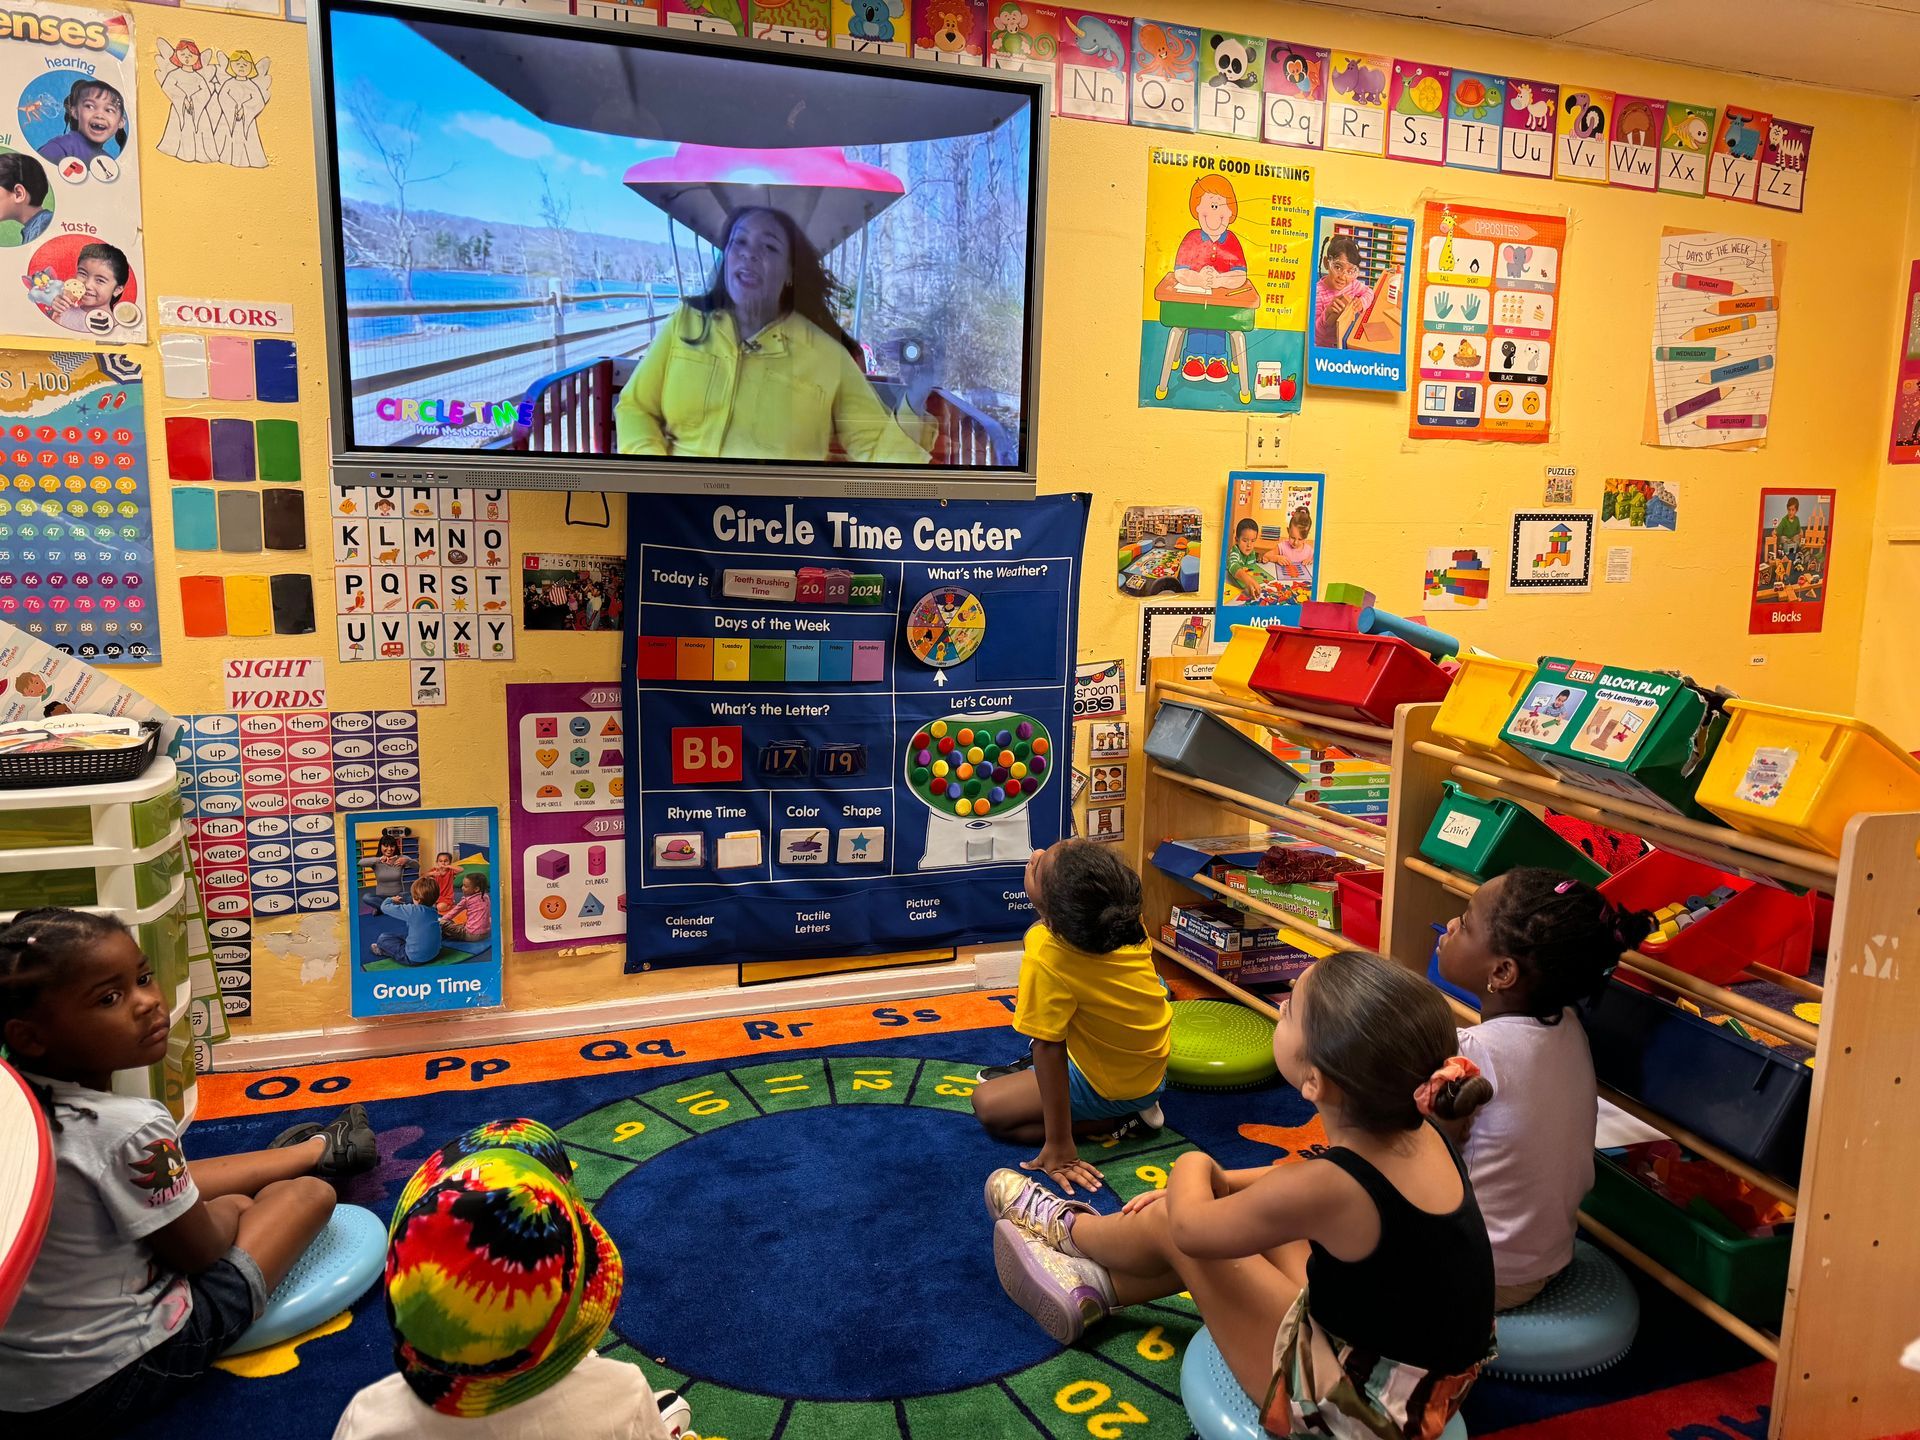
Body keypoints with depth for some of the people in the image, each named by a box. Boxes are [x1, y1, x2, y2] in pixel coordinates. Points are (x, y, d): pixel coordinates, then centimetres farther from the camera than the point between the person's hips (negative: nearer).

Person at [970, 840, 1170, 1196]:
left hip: (1111, 1090, -7)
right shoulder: (1128, 922, -18)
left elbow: (1048, 1047, -30)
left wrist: (1058, 1145, -24)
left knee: (988, 1105, 0)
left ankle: (1121, 1122, -1)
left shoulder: (1046, 960, -35)